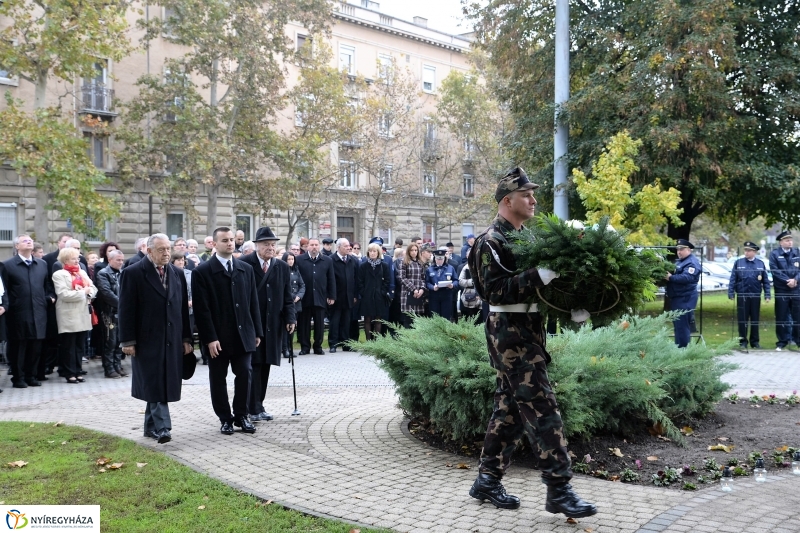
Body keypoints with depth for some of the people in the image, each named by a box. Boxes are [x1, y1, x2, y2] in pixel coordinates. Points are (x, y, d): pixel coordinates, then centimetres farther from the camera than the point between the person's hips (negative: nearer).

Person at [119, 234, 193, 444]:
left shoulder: (177, 274, 11)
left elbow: (183, 308, 13)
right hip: (147, 340, -5)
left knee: (165, 385, 8)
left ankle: (151, 426, 20)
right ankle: (162, 427, -4)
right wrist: (127, 340, -11)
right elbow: (126, 310, -7)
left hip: (172, 341, 5)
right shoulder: (133, 273, -4)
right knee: (154, 385, -6)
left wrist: (186, 338, 10)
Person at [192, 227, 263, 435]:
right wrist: (209, 338, -14)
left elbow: (253, 303, 11)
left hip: (243, 334, 3)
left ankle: (241, 415, 18)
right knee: (218, 379, 6)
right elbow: (202, 309, -9)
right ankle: (225, 418, 20)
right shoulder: (202, 272, -5)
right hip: (218, 337, -3)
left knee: (244, 375, 4)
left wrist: (257, 331, 7)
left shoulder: (246, 269, 10)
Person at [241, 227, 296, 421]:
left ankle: (258, 406, 18)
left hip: (273, 325, 4)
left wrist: (290, 318, -3)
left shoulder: (282, 267, 10)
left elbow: (287, 297, 9)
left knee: (265, 365, 8)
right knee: (254, 365, -3)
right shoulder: (244, 264, -4)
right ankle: (253, 409, 3)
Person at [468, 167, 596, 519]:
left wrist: (572, 308, 3)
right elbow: (496, 290, -23)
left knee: (509, 405, 12)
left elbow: (537, 282, 18)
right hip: (510, 332, -9)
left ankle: (488, 480, 21)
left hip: (529, 328, 9)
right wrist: (542, 274, -30)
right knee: (541, 406, -9)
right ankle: (558, 490, -3)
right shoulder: (491, 241, -12)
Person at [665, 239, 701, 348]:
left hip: (685, 299, -10)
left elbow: (687, 277, -27)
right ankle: (678, 347, 22)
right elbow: (674, 275, 23)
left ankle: (684, 349, -5)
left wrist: (671, 277, -28)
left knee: (682, 325, -9)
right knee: (677, 325, 15)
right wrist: (665, 275, 2)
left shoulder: (692, 262, -12)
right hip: (676, 298, 10)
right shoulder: (679, 262, 20)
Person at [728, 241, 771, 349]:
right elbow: (733, 279, 2)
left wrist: (767, 295, 1)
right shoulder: (738, 263, 3)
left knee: (755, 319, 8)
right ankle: (743, 341, 11)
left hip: (756, 296, 1)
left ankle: (755, 341, 18)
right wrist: (730, 293, -4)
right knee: (742, 320, 3)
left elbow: (765, 281, 6)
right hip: (742, 296, -1)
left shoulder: (760, 264, 6)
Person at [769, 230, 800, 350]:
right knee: (782, 317, 2)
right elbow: (775, 271, -8)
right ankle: (782, 341, 10)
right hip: (781, 290, -3)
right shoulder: (774, 254, 0)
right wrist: (787, 281, -15)